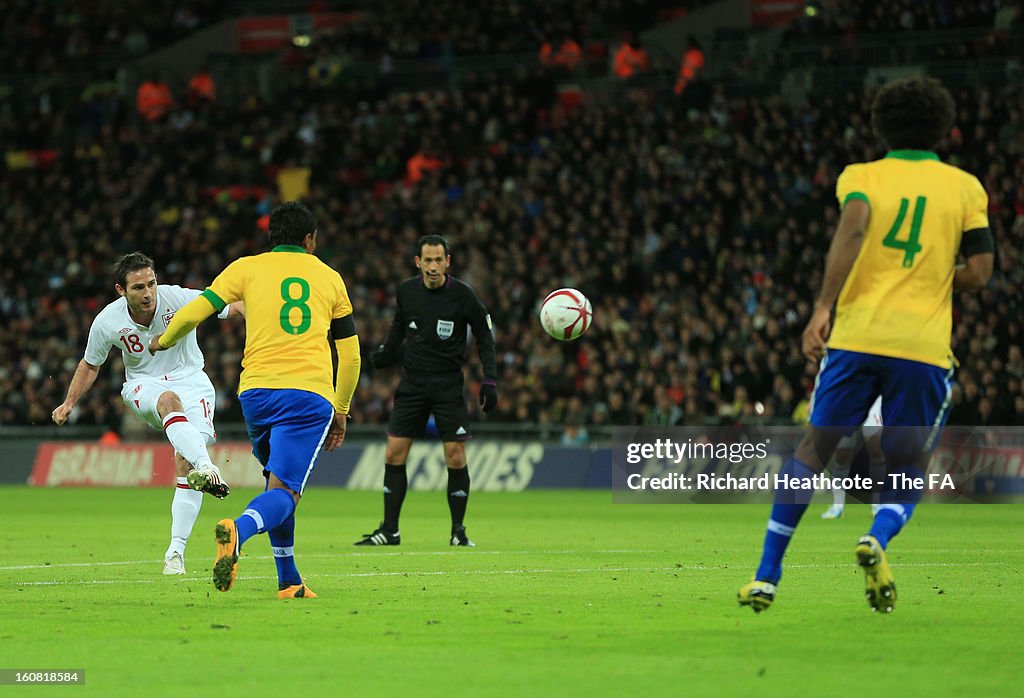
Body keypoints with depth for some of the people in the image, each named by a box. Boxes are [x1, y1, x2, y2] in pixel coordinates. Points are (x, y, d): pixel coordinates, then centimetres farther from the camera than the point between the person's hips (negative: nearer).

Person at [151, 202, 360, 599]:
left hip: (257, 391, 2)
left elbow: (194, 312, 6)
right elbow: (350, 353, 21)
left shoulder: (247, 268, 13)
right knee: (284, 491, -11)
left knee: (278, 483, 22)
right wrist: (341, 410, 31)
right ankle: (239, 530, -43)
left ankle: (288, 581, 22)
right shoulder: (329, 278, 18)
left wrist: (165, 341, 26)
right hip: (310, 393, -2)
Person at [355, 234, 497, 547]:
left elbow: (484, 336, -1)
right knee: (393, 454, -2)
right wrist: (386, 353, 1)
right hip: (412, 382, 3)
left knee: (456, 457, -8)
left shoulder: (462, 295, -10)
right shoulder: (406, 291, -1)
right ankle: (389, 530, 5)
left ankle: (458, 531, 6)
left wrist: (489, 380, -8)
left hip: (449, 385, -3)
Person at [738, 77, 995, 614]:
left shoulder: (861, 176, 8)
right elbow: (979, 272, 3)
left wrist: (823, 306, -17)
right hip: (924, 343, 0)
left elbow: (854, 227, -13)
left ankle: (766, 577, 3)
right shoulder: (965, 187, 10)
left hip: (857, 335, 0)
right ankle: (878, 538, -22)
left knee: (813, 448, 10)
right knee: (907, 471, 11)